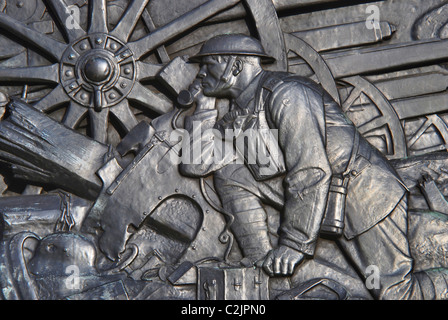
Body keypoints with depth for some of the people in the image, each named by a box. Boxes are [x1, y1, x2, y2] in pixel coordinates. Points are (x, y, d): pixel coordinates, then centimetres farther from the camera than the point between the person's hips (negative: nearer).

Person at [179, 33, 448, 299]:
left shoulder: (285, 92, -19)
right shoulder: (237, 117, 8)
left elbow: (311, 171, -25)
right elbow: (196, 164, 3)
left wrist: (294, 244, -23)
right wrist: (205, 104, 2)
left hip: (363, 193, -8)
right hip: (325, 210, 8)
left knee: (394, 293, -13)